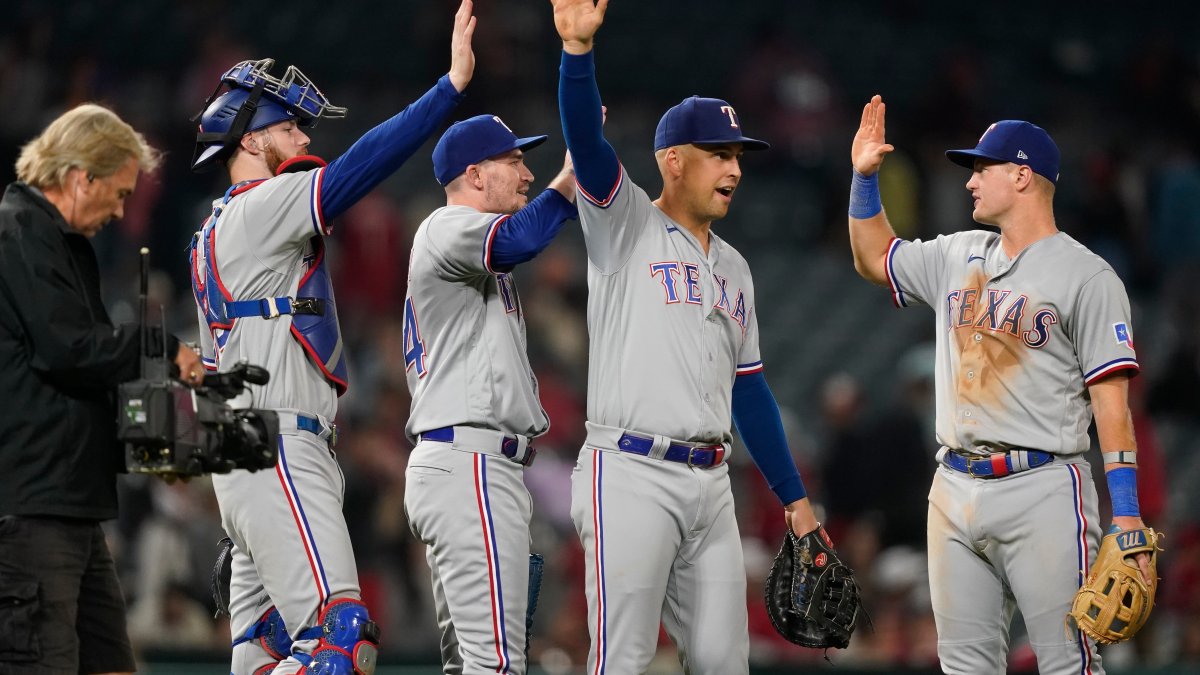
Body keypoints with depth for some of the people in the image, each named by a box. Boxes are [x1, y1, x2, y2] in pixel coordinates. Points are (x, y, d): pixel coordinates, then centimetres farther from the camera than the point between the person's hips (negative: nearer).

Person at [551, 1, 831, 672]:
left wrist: (795, 497, 20)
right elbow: (587, 144, -18)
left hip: (710, 484, 7)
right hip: (631, 476, -7)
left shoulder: (734, 267, 20)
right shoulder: (626, 227, 0)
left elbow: (749, 388, 23)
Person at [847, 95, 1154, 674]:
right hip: (955, 490, 7)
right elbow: (874, 259, 33)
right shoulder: (957, 257, 15)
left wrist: (1127, 517, -15)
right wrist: (864, 176, 19)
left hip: (1043, 491, -7)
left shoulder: (1087, 276, -5)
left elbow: (1111, 401, -9)